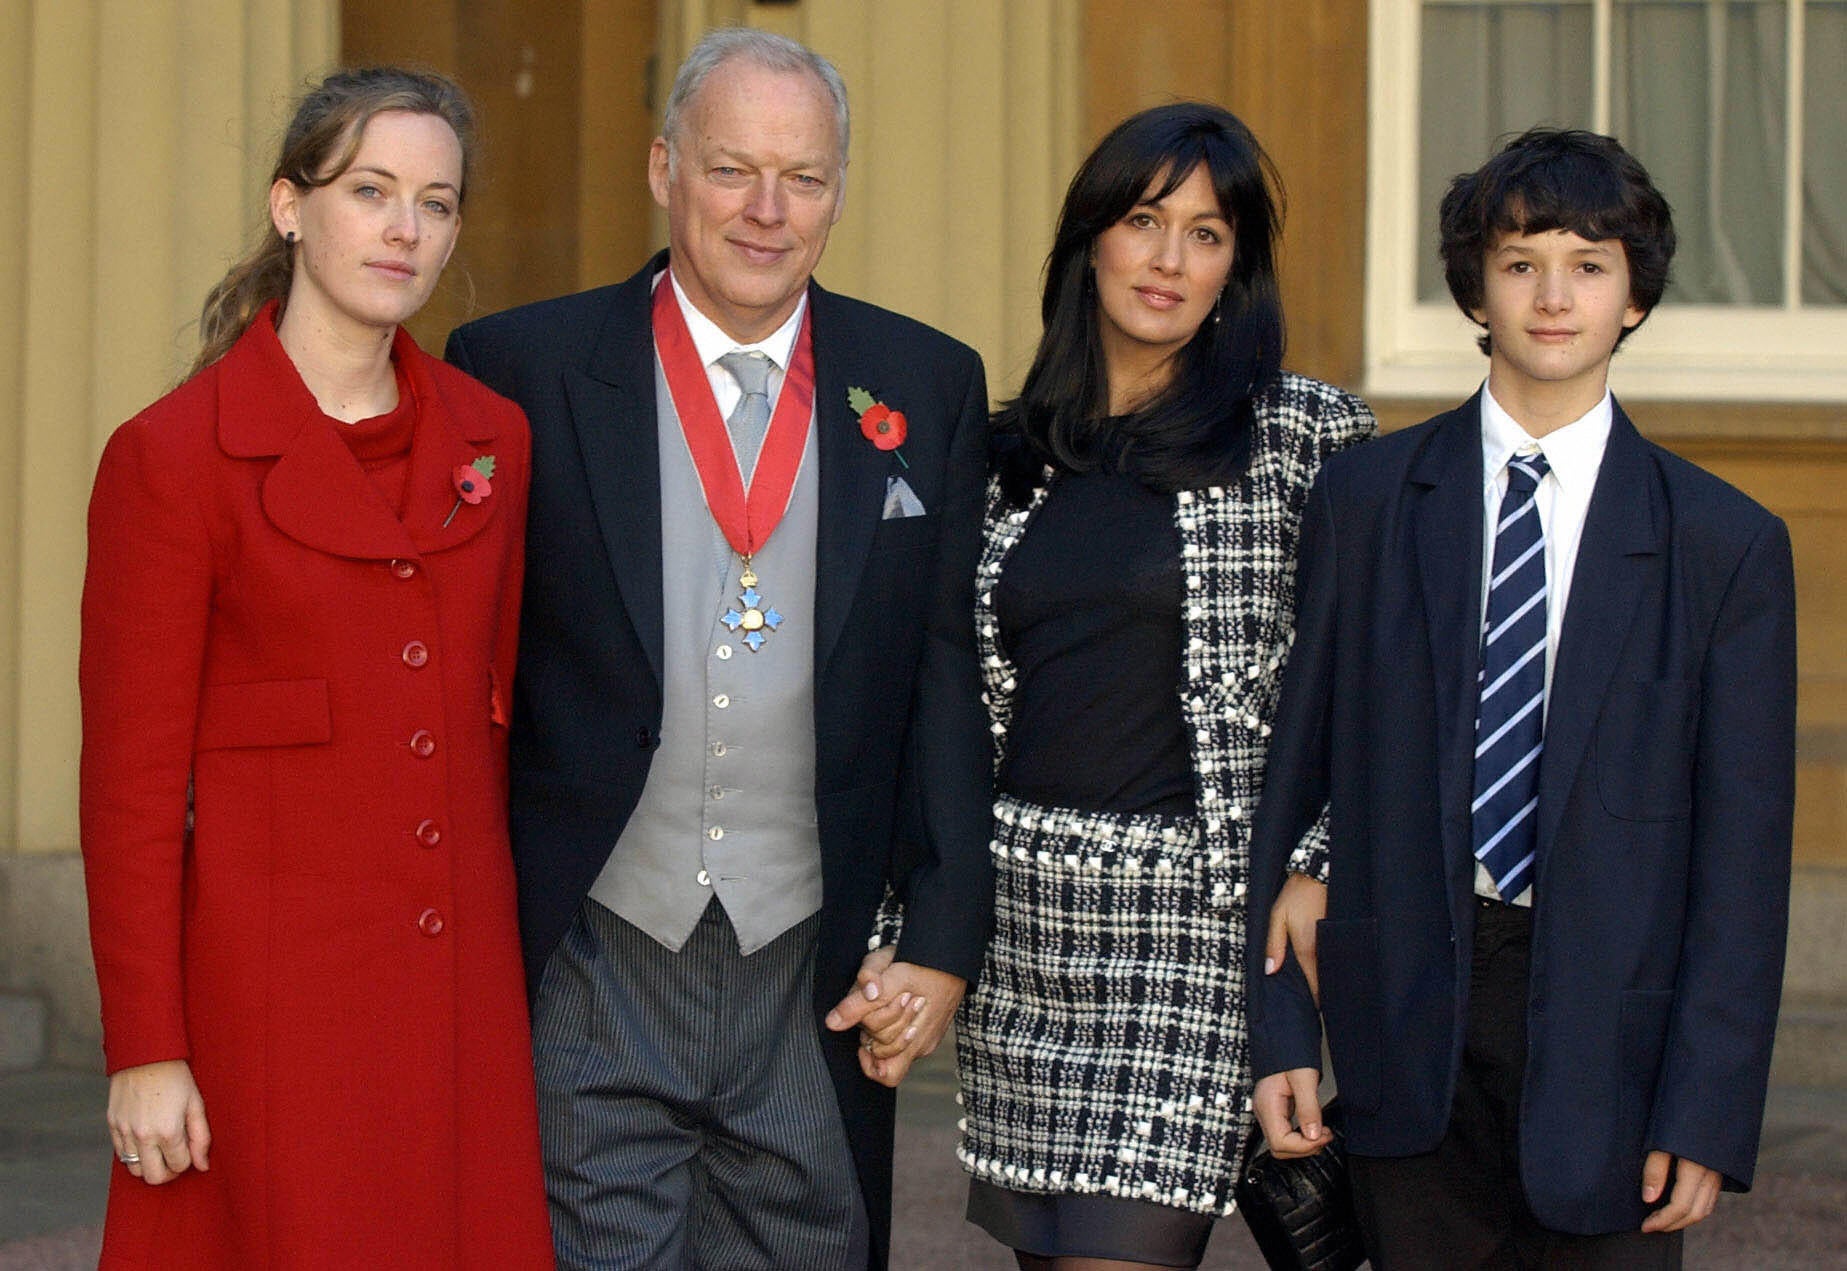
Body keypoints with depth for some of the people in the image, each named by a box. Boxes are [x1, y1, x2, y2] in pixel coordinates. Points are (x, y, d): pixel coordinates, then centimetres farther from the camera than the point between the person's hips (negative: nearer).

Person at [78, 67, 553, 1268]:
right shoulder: (173, 456, -6)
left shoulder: (490, 437, 10)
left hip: (461, 987, 5)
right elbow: (131, 778, -7)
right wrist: (144, 1051, -10)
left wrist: (508, 972, 13)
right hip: (273, 986, -5)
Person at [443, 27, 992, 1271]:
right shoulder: (521, 372, 0)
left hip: (817, 982, 2)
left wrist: (944, 936, 0)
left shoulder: (929, 388, 7)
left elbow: (954, 679, 6)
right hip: (590, 980, -2)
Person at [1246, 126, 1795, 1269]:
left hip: (1606, 1025, -1)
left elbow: (1745, 852, -1)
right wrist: (1281, 1027, 0)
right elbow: (1292, 774, 5)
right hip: (1408, 1027, 1)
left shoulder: (1725, 543, 0)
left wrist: (1710, 1113, -7)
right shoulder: (1366, 502, 4)